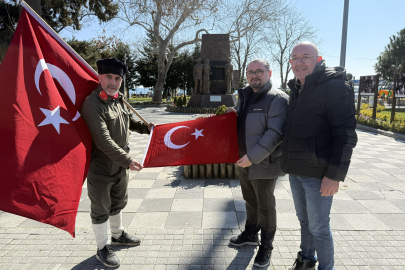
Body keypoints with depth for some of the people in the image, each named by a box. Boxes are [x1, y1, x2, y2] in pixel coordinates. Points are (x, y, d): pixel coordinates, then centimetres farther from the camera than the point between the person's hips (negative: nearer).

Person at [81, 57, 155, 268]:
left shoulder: (119, 100, 5)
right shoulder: (92, 103, -21)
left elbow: (129, 122, 25)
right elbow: (103, 141, -28)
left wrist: (146, 127, 10)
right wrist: (127, 160, -30)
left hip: (120, 163, 8)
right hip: (100, 166, -8)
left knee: (118, 202, 24)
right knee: (101, 209, 8)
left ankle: (118, 235, 46)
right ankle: (102, 248, 27)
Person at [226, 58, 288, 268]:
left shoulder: (278, 99, -15)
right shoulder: (244, 96, 10)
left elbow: (276, 133, -23)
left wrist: (253, 156, -25)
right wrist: (233, 115, -1)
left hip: (264, 164, -7)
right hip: (244, 161, 7)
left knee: (265, 206, 9)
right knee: (250, 201, 23)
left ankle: (266, 247, 29)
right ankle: (250, 235, 43)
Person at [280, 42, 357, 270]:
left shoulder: (335, 86, -14)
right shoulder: (297, 88, 10)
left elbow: (346, 135, -18)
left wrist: (335, 175, -21)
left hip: (318, 174, -7)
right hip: (295, 170, 7)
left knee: (318, 227, 6)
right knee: (304, 220, 22)